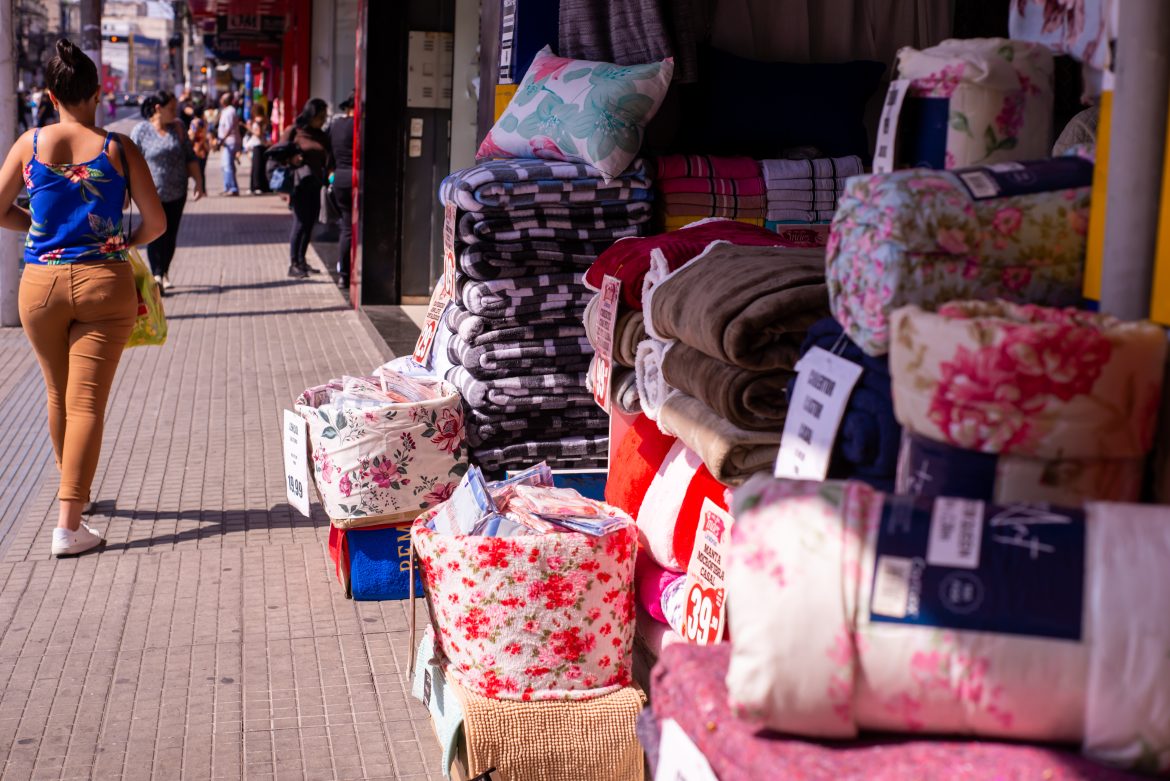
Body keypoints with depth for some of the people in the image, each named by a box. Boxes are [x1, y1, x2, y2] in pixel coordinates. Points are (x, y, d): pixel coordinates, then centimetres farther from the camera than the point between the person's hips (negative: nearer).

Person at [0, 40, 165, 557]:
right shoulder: (118, 149, -4)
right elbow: (156, 222, -1)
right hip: (104, 283, -2)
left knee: (59, 395, 21)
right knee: (87, 403, -3)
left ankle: (73, 490, 39)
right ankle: (69, 523, -8)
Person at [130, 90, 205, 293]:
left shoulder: (178, 128, 5)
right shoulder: (141, 130, -6)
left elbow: (191, 158, 9)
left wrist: (198, 182, 1)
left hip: (176, 193, 4)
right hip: (152, 194, -4)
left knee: (170, 235, 8)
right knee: (155, 235, -8)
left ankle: (165, 272, 24)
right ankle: (157, 275, -4)